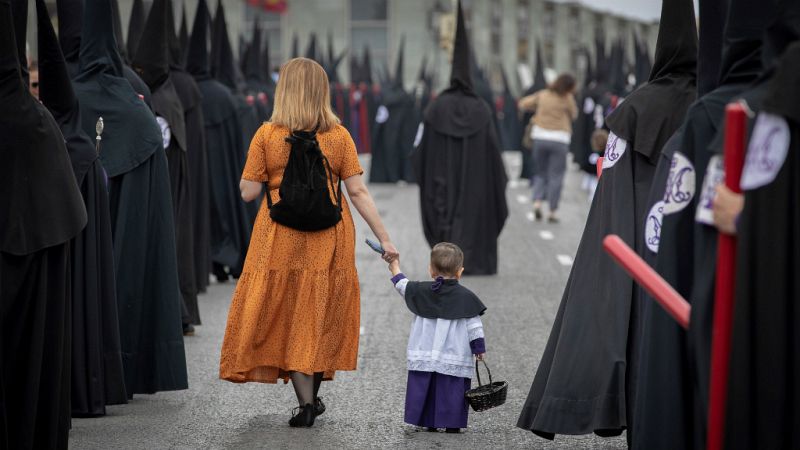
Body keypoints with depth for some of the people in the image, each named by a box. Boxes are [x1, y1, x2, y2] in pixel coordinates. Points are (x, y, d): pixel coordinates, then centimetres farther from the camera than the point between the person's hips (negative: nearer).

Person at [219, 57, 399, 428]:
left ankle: (306, 401, 1)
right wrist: (384, 238, -2)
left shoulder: (267, 135, -7)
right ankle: (313, 395, 18)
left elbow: (248, 192, -6)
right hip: (328, 239, 1)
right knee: (322, 316, 14)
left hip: (280, 238, -1)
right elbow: (358, 193, -6)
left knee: (288, 317, 7)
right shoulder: (339, 136, -3)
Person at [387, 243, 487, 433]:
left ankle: (428, 422, 9)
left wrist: (395, 268, 33)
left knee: (424, 387, 8)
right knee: (451, 389, 0)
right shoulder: (465, 297, -4)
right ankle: (451, 424, -2)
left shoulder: (422, 291, 2)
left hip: (424, 355, 2)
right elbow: (474, 325, -3)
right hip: (454, 358, -2)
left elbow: (404, 287, 18)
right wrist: (479, 348, 5)